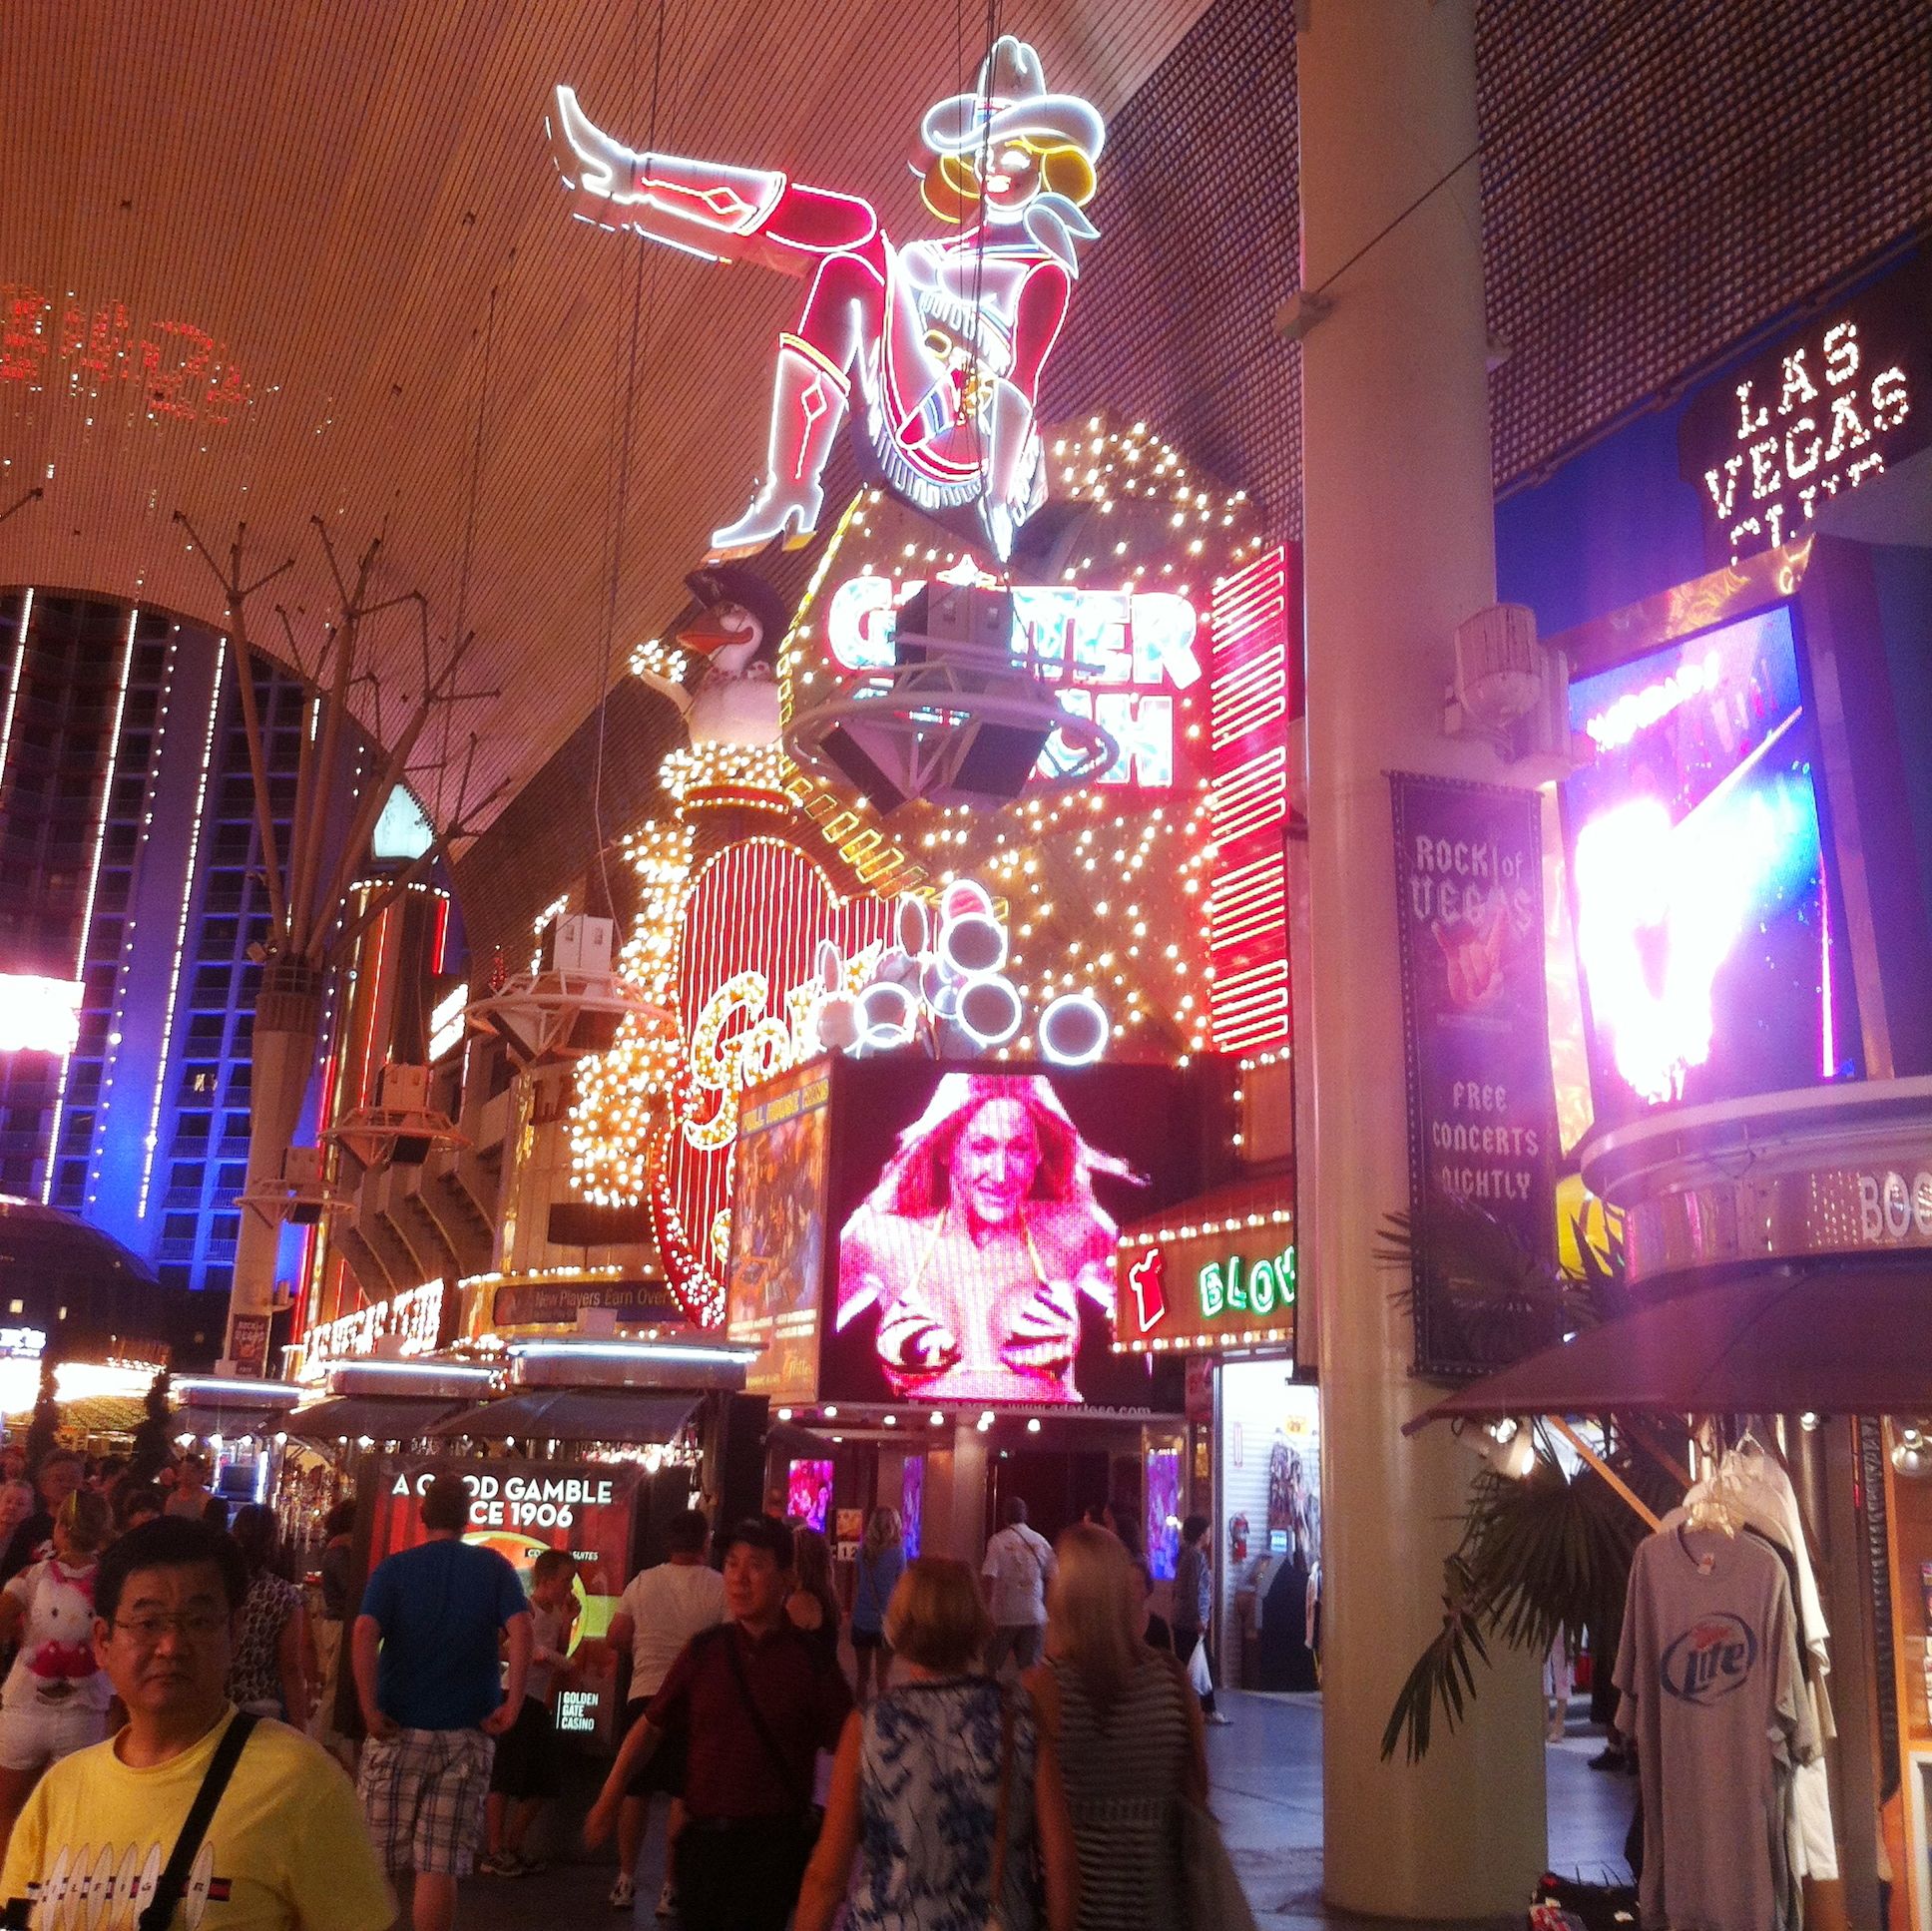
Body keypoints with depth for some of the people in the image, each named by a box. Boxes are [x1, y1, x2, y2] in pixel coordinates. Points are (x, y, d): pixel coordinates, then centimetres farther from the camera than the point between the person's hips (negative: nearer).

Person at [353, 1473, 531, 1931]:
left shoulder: (394, 1567, 1)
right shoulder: (494, 1568, 3)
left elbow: (364, 1632, -14)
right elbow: (520, 1630, -11)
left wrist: (370, 1709, -12)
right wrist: (511, 1705, -9)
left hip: (398, 1728, 0)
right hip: (467, 1734, 0)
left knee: (378, 1860, 11)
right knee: (440, 1865, 2)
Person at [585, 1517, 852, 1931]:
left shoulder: (810, 1660, -8)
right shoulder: (705, 1650, 2)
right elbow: (651, 1725, 10)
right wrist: (608, 1798, 5)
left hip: (774, 1842, -3)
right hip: (703, 1837, 4)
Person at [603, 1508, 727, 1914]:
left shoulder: (642, 1582, 0)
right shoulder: (720, 1588, -9)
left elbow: (616, 1639, 4)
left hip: (644, 1696, 3)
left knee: (634, 1791, 14)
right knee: (683, 1796, 4)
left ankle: (625, 1880, 20)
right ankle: (670, 1887, 6)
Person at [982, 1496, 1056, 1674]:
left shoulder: (998, 1542, -8)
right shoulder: (1041, 1543, 4)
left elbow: (990, 1579, -14)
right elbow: (1051, 1579, 6)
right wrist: (1046, 1611, 16)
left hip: (1004, 1616, -3)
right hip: (1034, 1615, 3)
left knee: (992, 1666, 14)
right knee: (1030, 1668, 5)